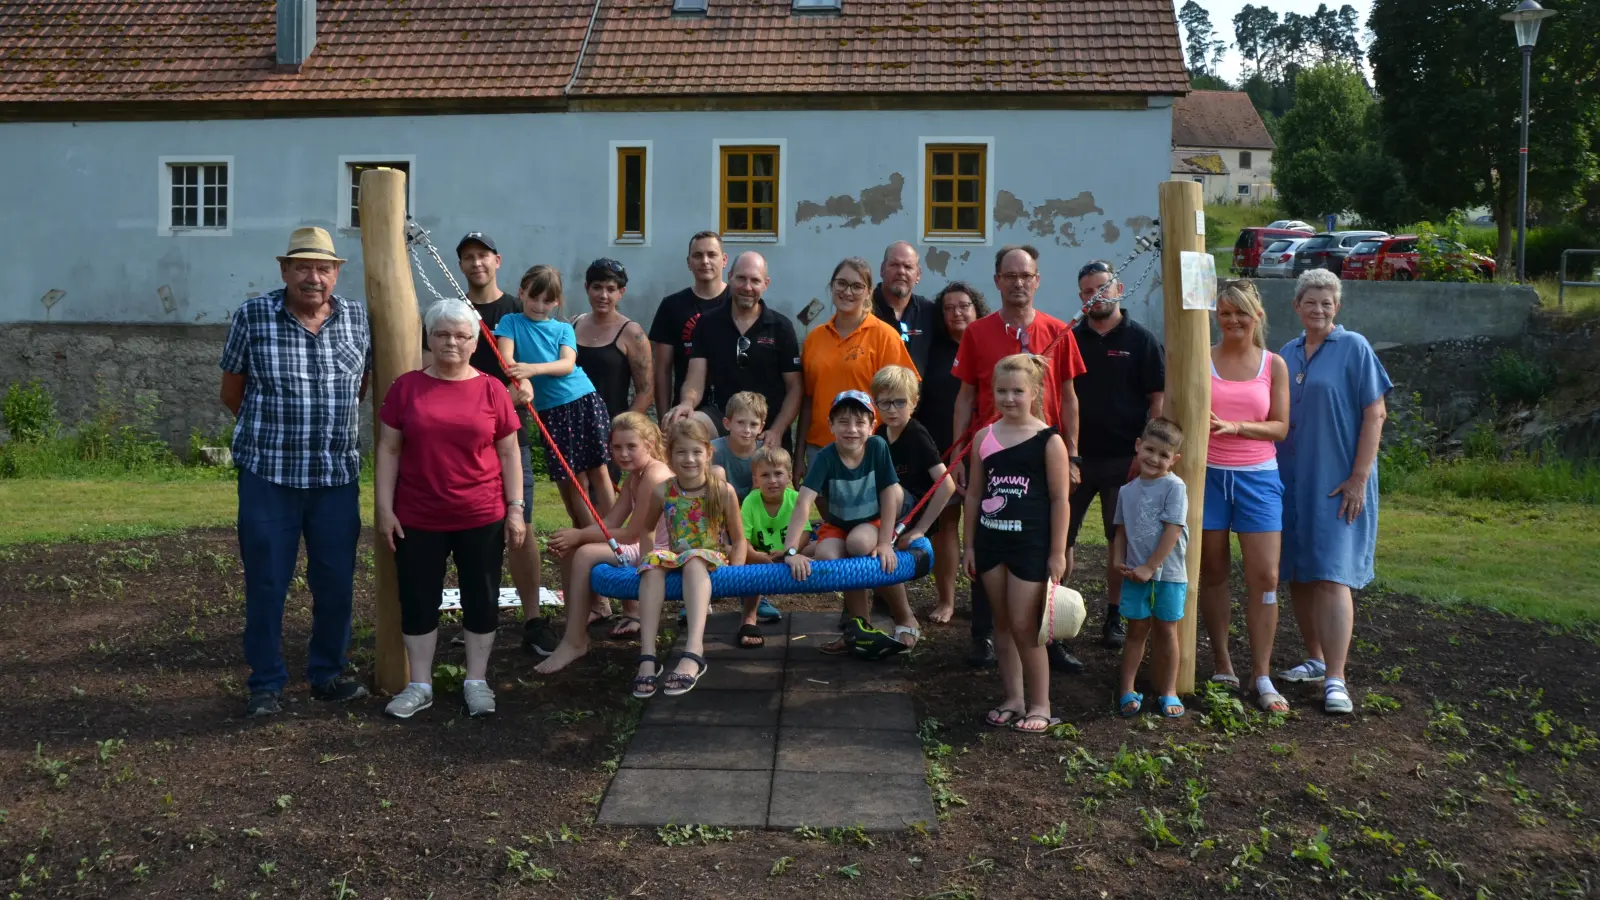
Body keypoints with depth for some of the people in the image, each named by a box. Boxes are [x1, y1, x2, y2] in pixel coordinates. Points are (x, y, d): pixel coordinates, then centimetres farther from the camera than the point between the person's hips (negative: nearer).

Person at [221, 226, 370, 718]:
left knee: (336, 582, 9)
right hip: (268, 474, -2)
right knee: (266, 583, 5)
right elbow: (231, 392, 6)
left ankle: (327, 673, 26)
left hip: (338, 475, 2)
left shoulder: (358, 319, 2)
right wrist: (272, 429, 11)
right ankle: (266, 683, 19)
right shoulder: (252, 316, -4)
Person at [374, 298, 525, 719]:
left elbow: (508, 453, 3)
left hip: (481, 518, 0)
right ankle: (419, 685, 21)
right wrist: (384, 508, -2)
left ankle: (477, 681, 22)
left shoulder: (491, 390, -1)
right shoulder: (406, 386, 0)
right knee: (418, 601, 8)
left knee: (481, 599, 7)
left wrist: (516, 509, -1)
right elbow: (388, 450, 2)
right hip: (417, 519, 0)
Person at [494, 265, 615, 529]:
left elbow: (568, 364, -10)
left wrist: (533, 368, -27)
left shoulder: (563, 329, 7)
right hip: (550, 409, -1)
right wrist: (521, 380, -32)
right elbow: (506, 359, -11)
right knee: (573, 478, 3)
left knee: (598, 470, 1)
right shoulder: (511, 322, 4)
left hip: (583, 400, 1)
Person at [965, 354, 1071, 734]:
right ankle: (1013, 698, 23)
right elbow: (974, 493, 10)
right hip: (991, 541, 5)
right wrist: (970, 545, 9)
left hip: (1031, 544, -5)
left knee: (1024, 626, -3)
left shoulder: (1049, 440, -7)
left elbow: (1059, 499, -6)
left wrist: (1058, 552, -7)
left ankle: (1040, 706, 11)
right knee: (1003, 624, 12)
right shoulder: (984, 438, 5)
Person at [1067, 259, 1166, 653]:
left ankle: (1114, 617, 17)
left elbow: (1157, 400, -2)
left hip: (1124, 458, -2)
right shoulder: (1070, 339, 6)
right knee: (1060, 535, 3)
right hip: (1076, 456, 2)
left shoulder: (1141, 340, -1)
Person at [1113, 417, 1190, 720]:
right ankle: (1128, 691, 13)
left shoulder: (1175, 487, -9)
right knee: (1136, 630, 9)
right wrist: (1119, 560, -3)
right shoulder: (1127, 490, 7)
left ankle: (1169, 692, 18)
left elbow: (1173, 531, -14)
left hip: (1168, 573, -3)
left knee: (1166, 631, 6)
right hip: (1135, 575, 3)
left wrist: (1150, 567, -15)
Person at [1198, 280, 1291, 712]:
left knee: (1265, 577, -3)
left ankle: (1261, 675, 5)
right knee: (1213, 573, 6)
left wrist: (1235, 426, -15)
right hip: (1208, 474, 0)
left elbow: (1280, 427, 0)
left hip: (1258, 477, 1)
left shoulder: (1274, 365, 5)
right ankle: (1221, 665, 19)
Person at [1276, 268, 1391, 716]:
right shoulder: (1286, 354, 11)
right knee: (1297, 574, 10)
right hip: (1290, 481, 6)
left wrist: (1359, 478, -13)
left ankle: (1335, 679, -8)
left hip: (1336, 483, -5)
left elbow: (1374, 414, -8)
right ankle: (1315, 659, 24)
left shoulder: (1353, 348, -4)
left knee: (1331, 575, -10)